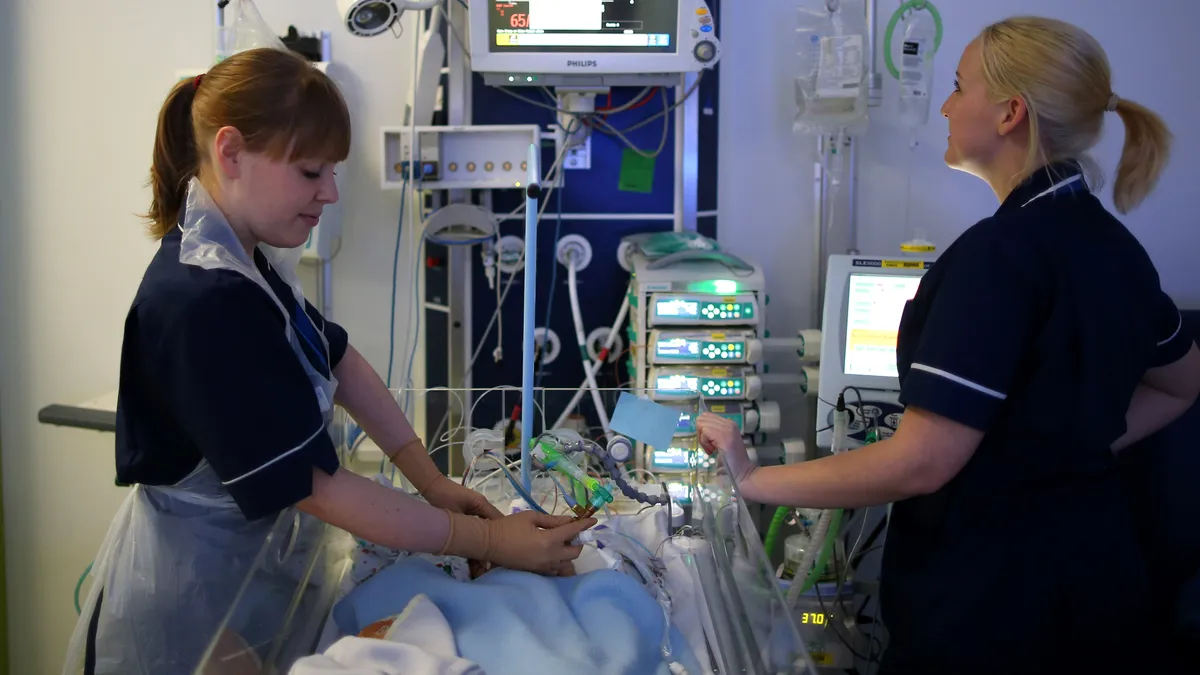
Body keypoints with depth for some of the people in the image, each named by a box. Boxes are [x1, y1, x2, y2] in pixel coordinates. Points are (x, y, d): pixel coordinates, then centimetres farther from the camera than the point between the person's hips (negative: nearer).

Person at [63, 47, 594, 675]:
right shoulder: (203, 304, -30)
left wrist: (431, 481, -2)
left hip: (244, 560, 9)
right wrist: (490, 541, -21)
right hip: (193, 593, -9)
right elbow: (315, 485, -27)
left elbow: (337, 358, 7)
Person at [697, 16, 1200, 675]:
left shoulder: (1001, 250, -22)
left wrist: (755, 480, -17)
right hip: (1093, 558, 8)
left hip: (993, 584, -8)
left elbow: (922, 461, -26)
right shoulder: (1112, 243, 5)